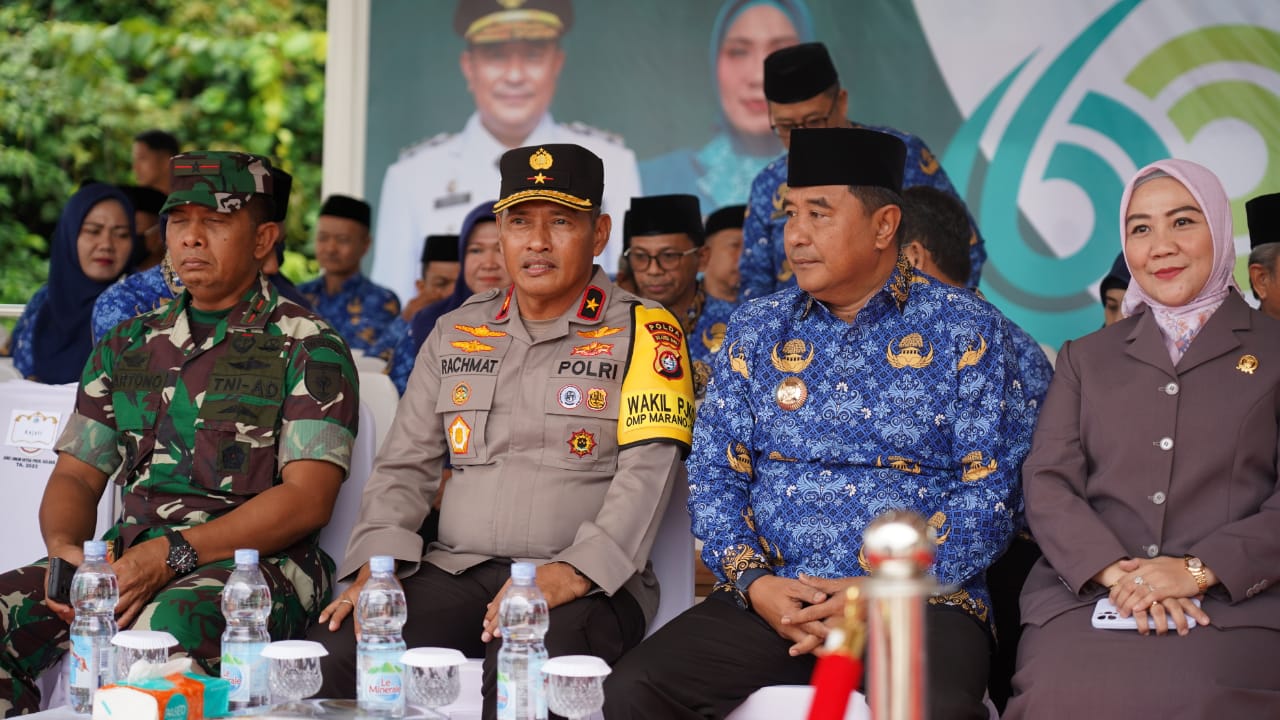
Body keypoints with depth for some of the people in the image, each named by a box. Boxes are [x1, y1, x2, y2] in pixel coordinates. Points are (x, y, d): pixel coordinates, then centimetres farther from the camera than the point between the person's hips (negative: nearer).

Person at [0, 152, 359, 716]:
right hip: (125, 559, 6)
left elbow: (307, 498, -8)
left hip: (256, 562, -5)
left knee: (161, 628, -39)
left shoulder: (308, 348, 2)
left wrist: (171, 554, -18)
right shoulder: (127, 346, 21)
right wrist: (64, 547, -7)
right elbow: (77, 475, 18)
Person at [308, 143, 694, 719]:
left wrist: (568, 575, -22)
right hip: (454, 573, 4)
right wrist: (376, 564, -3)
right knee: (331, 659, -23)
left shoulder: (643, 333, 3)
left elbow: (647, 473, -8)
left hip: (585, 584, -4)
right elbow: (404, 466, 16)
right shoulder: (456, 334, 19)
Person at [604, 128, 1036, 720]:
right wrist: (754, 582, -8)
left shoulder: (965, 330, 3)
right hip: (771, 598, 3)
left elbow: (990, 488, -3)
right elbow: (713, 475, 10)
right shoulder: (755, 330, 13)